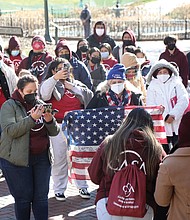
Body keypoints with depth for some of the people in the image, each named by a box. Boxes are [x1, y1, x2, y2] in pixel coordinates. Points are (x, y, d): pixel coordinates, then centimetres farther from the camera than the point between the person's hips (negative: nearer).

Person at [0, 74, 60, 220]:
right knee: (24, 198, -1)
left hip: (42, 157, 5)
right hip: (18, 159, -4)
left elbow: (54, 132, 10)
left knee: (42, 197, 6)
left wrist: (50, 120, -12)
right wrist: (32, 119, -24)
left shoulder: (40, 104, 11)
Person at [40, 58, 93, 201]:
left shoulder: (77, 84, 17)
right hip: (58, 126, -3)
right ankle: (59, 189, 10)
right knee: (60, 158, 0)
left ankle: (82, 187, 17)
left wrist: (73, 87, -3)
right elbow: (44, 94, -17)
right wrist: (55, 78, -27)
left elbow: (90, 96, 4)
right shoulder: (50, 84, 5)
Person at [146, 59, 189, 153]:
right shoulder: (152, 87, 5)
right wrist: (165, 117, -14)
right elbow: (151, 106, -4)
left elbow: (184, 100, -3)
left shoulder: (176, 84, 7)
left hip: (177, 125, 0)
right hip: (161, 126, 0)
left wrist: (173, 115, -14)